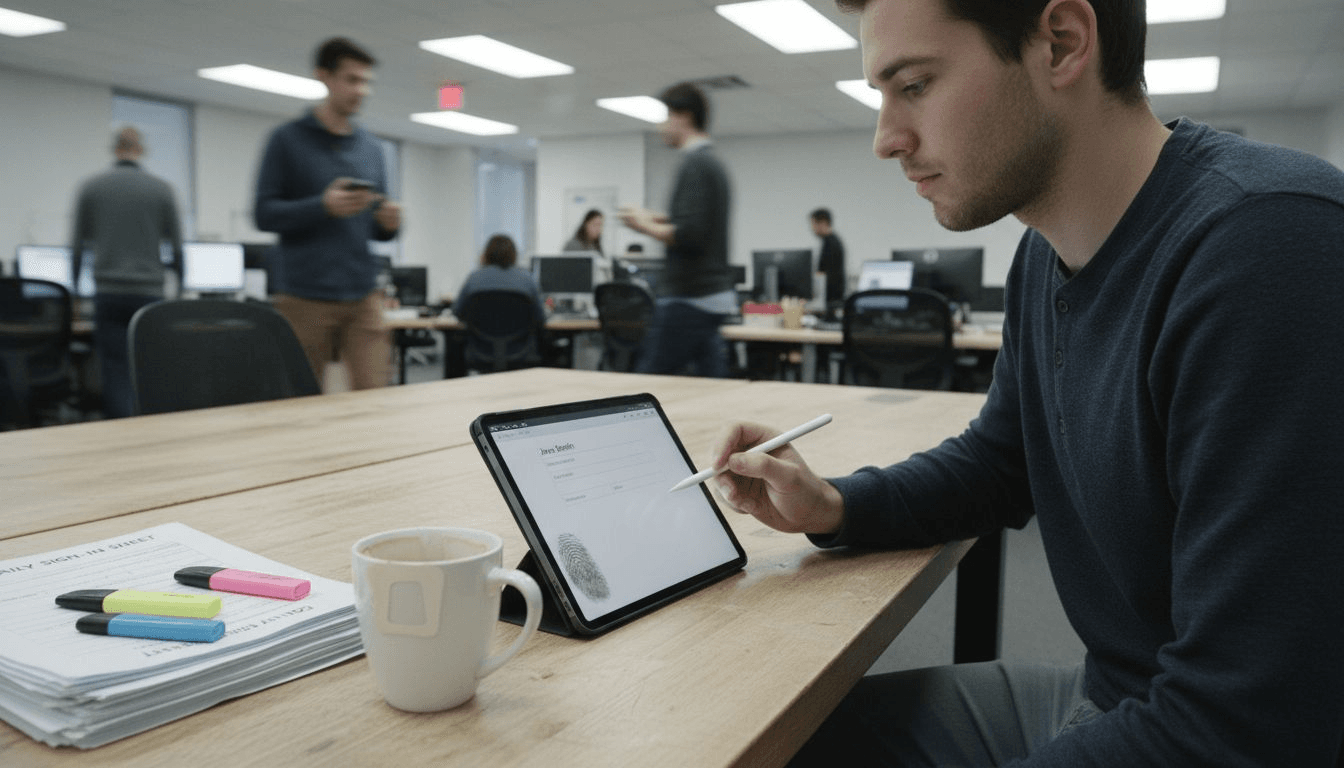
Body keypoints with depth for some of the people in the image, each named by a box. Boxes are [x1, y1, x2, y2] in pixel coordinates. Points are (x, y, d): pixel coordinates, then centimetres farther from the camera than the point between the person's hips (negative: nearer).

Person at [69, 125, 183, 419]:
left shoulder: (91, 187, 4)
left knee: (115, 373, 1)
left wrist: (75, 285, 21)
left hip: (108, 294, 0)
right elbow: (176, 244, 5)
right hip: (149, 292, 0)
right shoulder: (161, 189, 2)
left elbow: (79, 243, 7)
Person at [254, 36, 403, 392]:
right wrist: (324, 206, -19)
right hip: (304, 299, -3)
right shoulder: (288, 139, 2)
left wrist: (389, 223, -6)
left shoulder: (370, 147, 15)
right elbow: (264, 214, -5)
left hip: (363, 296, 3)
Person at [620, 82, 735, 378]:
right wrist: (661, 221, 17)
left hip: (688, 298, -10)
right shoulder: (713, 163, 16)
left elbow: (689, 236, -24)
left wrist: (647, 226, -9)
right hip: (715, 297, 10)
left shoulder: (694, 164, -14)